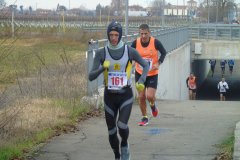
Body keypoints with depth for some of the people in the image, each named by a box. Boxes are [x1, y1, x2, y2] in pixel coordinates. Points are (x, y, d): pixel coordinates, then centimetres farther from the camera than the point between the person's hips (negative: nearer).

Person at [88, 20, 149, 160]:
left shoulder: (130, 51, -6)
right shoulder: (101, 53, -5)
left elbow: (146, 65, 7)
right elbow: (91, 77, -7)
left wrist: (141, 81, -9)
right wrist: (102, 68, -25)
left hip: (126, 95, -2)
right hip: (109, 96, 2)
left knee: (122, 126, -21)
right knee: (112, 132, 7)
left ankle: (125, 145, 11)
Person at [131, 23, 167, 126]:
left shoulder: (155, 42, -15)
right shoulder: (135, 43, -10)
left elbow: (163, 53, 0)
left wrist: (158, 63, -13)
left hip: (152, 74, -2)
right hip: (139, 73, 2)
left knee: (150, 96, -12)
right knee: (141, 97, 2)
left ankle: (153, 105, 26)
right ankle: (144, 118, 20)